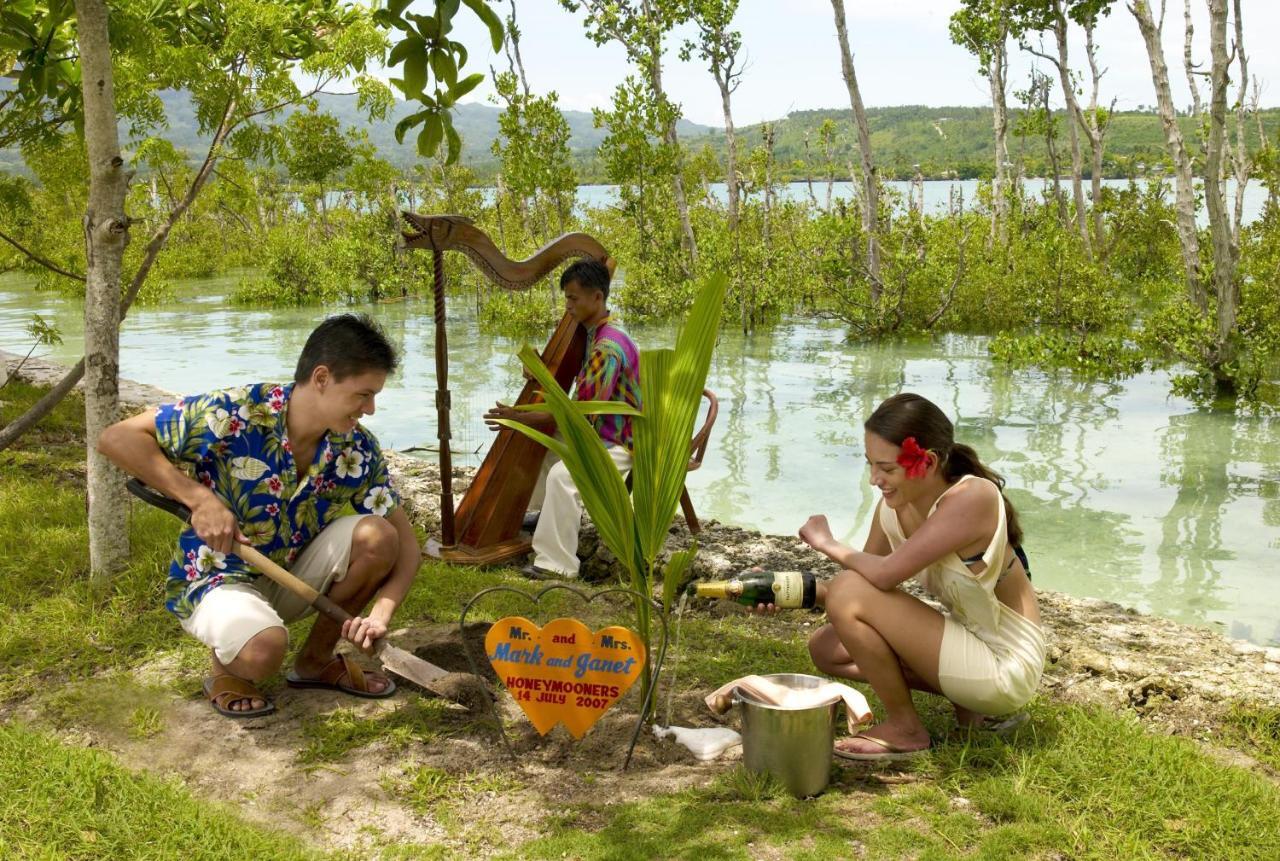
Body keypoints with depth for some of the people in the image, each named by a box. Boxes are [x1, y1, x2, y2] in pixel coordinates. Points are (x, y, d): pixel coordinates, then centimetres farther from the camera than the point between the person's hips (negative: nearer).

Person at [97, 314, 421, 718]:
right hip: (218, 578, -5)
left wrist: (380, 614, -26)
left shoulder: (358, 450, -10)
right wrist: (198, 498, -30)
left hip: (292, 578, 5)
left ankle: (317, 659, 1)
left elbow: (404, 545, -8)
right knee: (263, 649, -38)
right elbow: (116, 438, -22)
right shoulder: (234, 414, -24)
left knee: (376, 536, -22)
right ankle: (226, 669, 2)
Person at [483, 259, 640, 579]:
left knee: (562, 474, -32)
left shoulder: (609, 346, -26)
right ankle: (543, 513, 37)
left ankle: (557, 564, -25)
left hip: (617, 444, -11)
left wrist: (521, 418, -26)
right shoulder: (592, 333, 6)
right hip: (595, 432, 11)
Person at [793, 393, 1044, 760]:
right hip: (969, 645, 9)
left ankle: (904, 730, 0)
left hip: (1005, 666, -9)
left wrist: (828, 544, -14)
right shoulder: (894, 507, -2)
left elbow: (884, 575, -33)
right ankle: (969, 705, 9)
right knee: (826, 647, 9)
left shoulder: (970, 498, -26)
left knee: (849, 594, -19)